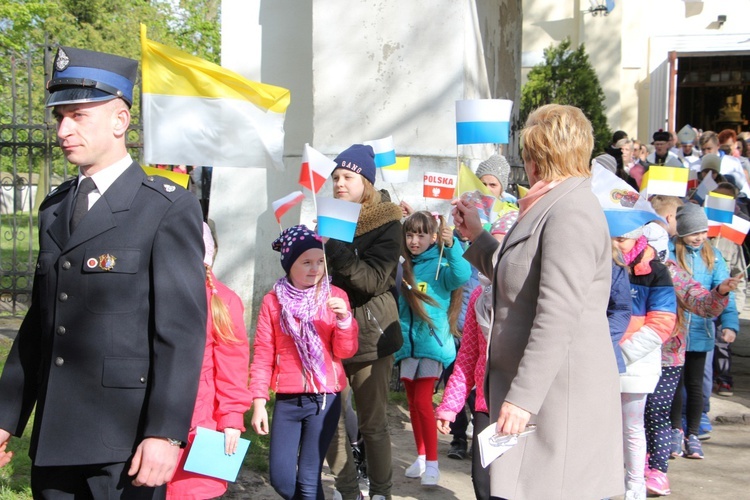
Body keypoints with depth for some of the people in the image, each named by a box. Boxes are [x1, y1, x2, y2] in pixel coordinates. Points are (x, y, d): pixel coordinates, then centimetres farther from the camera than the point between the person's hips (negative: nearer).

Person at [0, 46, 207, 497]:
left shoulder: (169, 208, -6)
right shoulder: (54, 209, 15)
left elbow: (183, 330, -12)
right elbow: (39, 323, 17)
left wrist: (165, 434, -18)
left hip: (126, 443, -6)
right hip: (54, 440, 6)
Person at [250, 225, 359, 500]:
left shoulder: (334, 296, 0)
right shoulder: (273, 300, 1)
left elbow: (345, 351, -3)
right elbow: (262, 354, 1)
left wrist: (345, 319, -21)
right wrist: (259, 402, -3)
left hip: (325, 399, -1)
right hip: (287, 400, 2)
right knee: (281, 478, 3)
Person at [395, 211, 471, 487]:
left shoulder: (441, 266, -7)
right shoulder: (403, 269, 8)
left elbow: (462, 276, -29)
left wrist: (452, 246, -40)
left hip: (431, 343, -6)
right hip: (408, 343, 6)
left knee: (423, 402, -11)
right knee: (413, 404, 12)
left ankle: (432, 463, -3)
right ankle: (421, 457, 25)